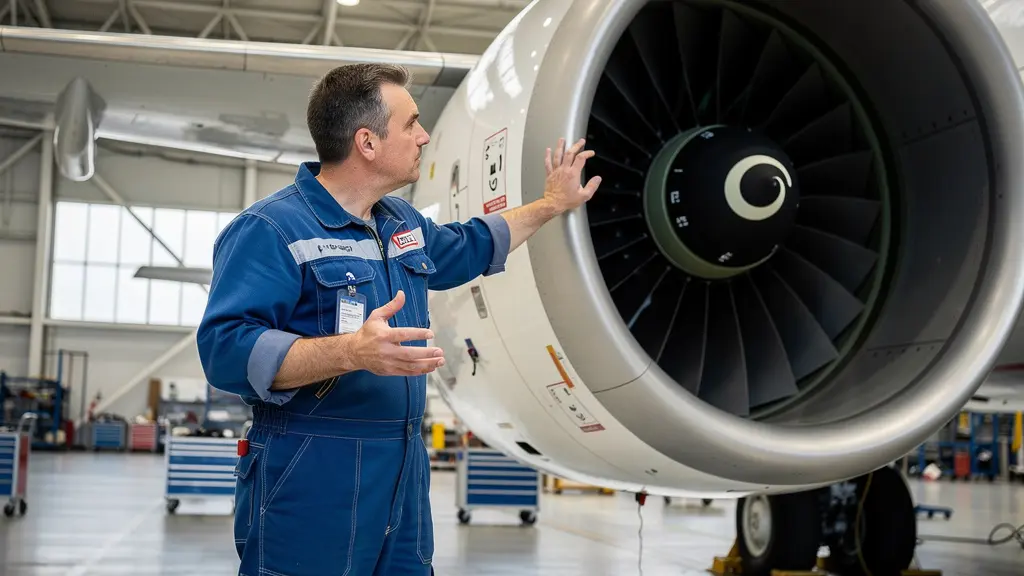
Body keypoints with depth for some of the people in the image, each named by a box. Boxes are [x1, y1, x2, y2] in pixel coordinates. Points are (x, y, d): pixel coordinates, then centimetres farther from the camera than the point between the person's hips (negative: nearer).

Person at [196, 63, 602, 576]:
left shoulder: (402, 221, 14)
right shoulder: (270, 230, -14)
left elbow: (467, 248, 36)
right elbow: (226, 350, -23)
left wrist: (552, 204, 40)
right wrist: (352, 351, -33)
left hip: (403, 476, 8)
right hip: (311, 489, -8)